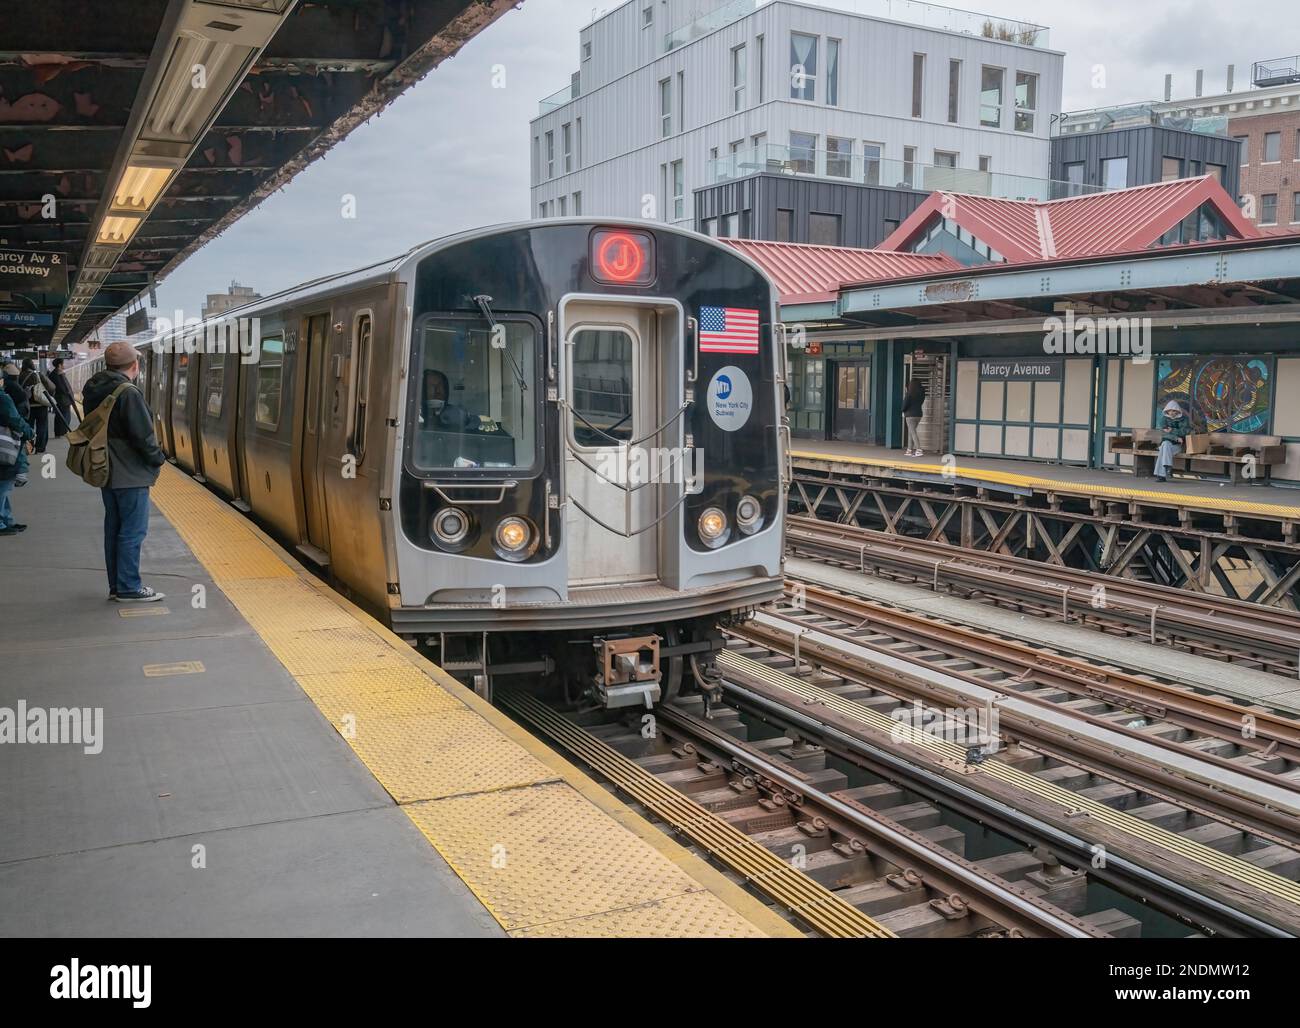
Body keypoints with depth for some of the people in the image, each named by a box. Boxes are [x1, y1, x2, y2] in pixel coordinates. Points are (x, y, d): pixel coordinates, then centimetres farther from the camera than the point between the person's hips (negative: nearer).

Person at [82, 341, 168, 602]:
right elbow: (142, 435, -20)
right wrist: (159, 458, -4)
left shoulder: (94, 391, 9)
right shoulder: (129, 393, -19)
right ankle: (129, 588, 2)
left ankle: (116, 585, 22)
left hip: (106, 471, 9)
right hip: (131, 474, -9)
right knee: (133, 531, -2)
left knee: (114, 528, 15)